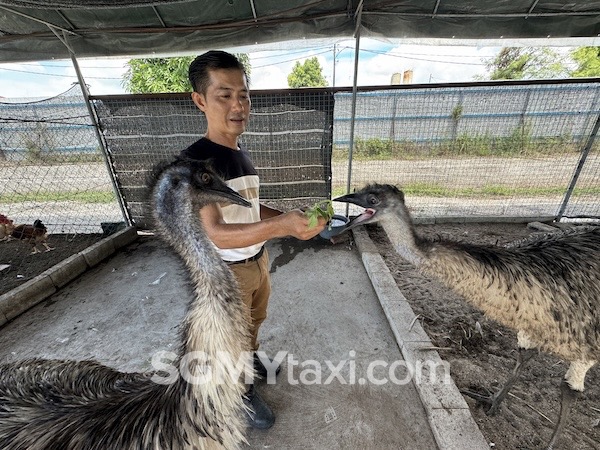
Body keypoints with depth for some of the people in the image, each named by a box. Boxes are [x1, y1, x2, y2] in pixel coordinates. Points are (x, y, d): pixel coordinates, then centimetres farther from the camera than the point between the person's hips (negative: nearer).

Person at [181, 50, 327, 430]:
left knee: (255, 320, 29)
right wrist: (282, 226, -46)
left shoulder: (243, 154, 3)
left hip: (258, 261, 7)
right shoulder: (195, 160, -23)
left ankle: (252, 358, 59)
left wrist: (291, 217, -4)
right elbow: (211, 233, -33)